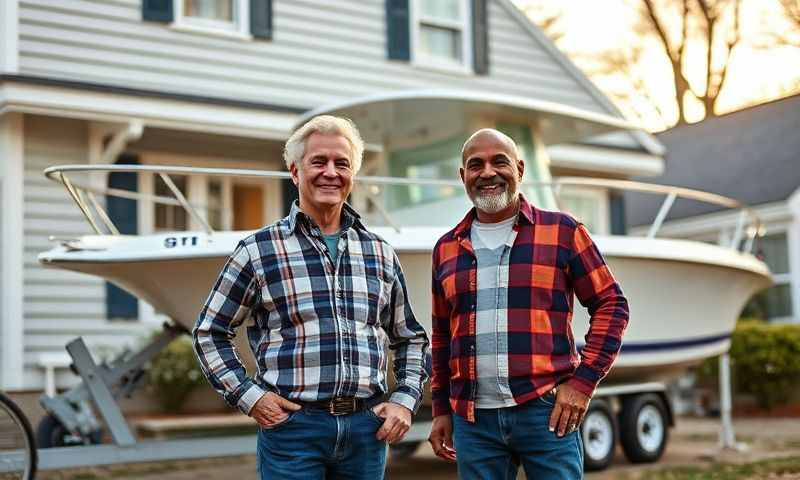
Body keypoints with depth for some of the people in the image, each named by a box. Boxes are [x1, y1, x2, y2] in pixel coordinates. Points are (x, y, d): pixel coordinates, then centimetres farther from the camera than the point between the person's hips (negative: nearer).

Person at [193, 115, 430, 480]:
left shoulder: (379, 253, 11)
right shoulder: (259, 251, 0)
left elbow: (410, 338, 20)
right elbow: (210, 332, 6)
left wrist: (405, 400, 7)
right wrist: (248, 396, -4)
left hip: (367, 429, 4)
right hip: (291, 425, -3)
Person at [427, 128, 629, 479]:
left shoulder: (561, 231, 3)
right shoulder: (447, 249, 13)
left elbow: (611, 305, 3)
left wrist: (583, 381, -6)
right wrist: (440, 409, 17)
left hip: (546, 413, -3)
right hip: (472, 420, 3)